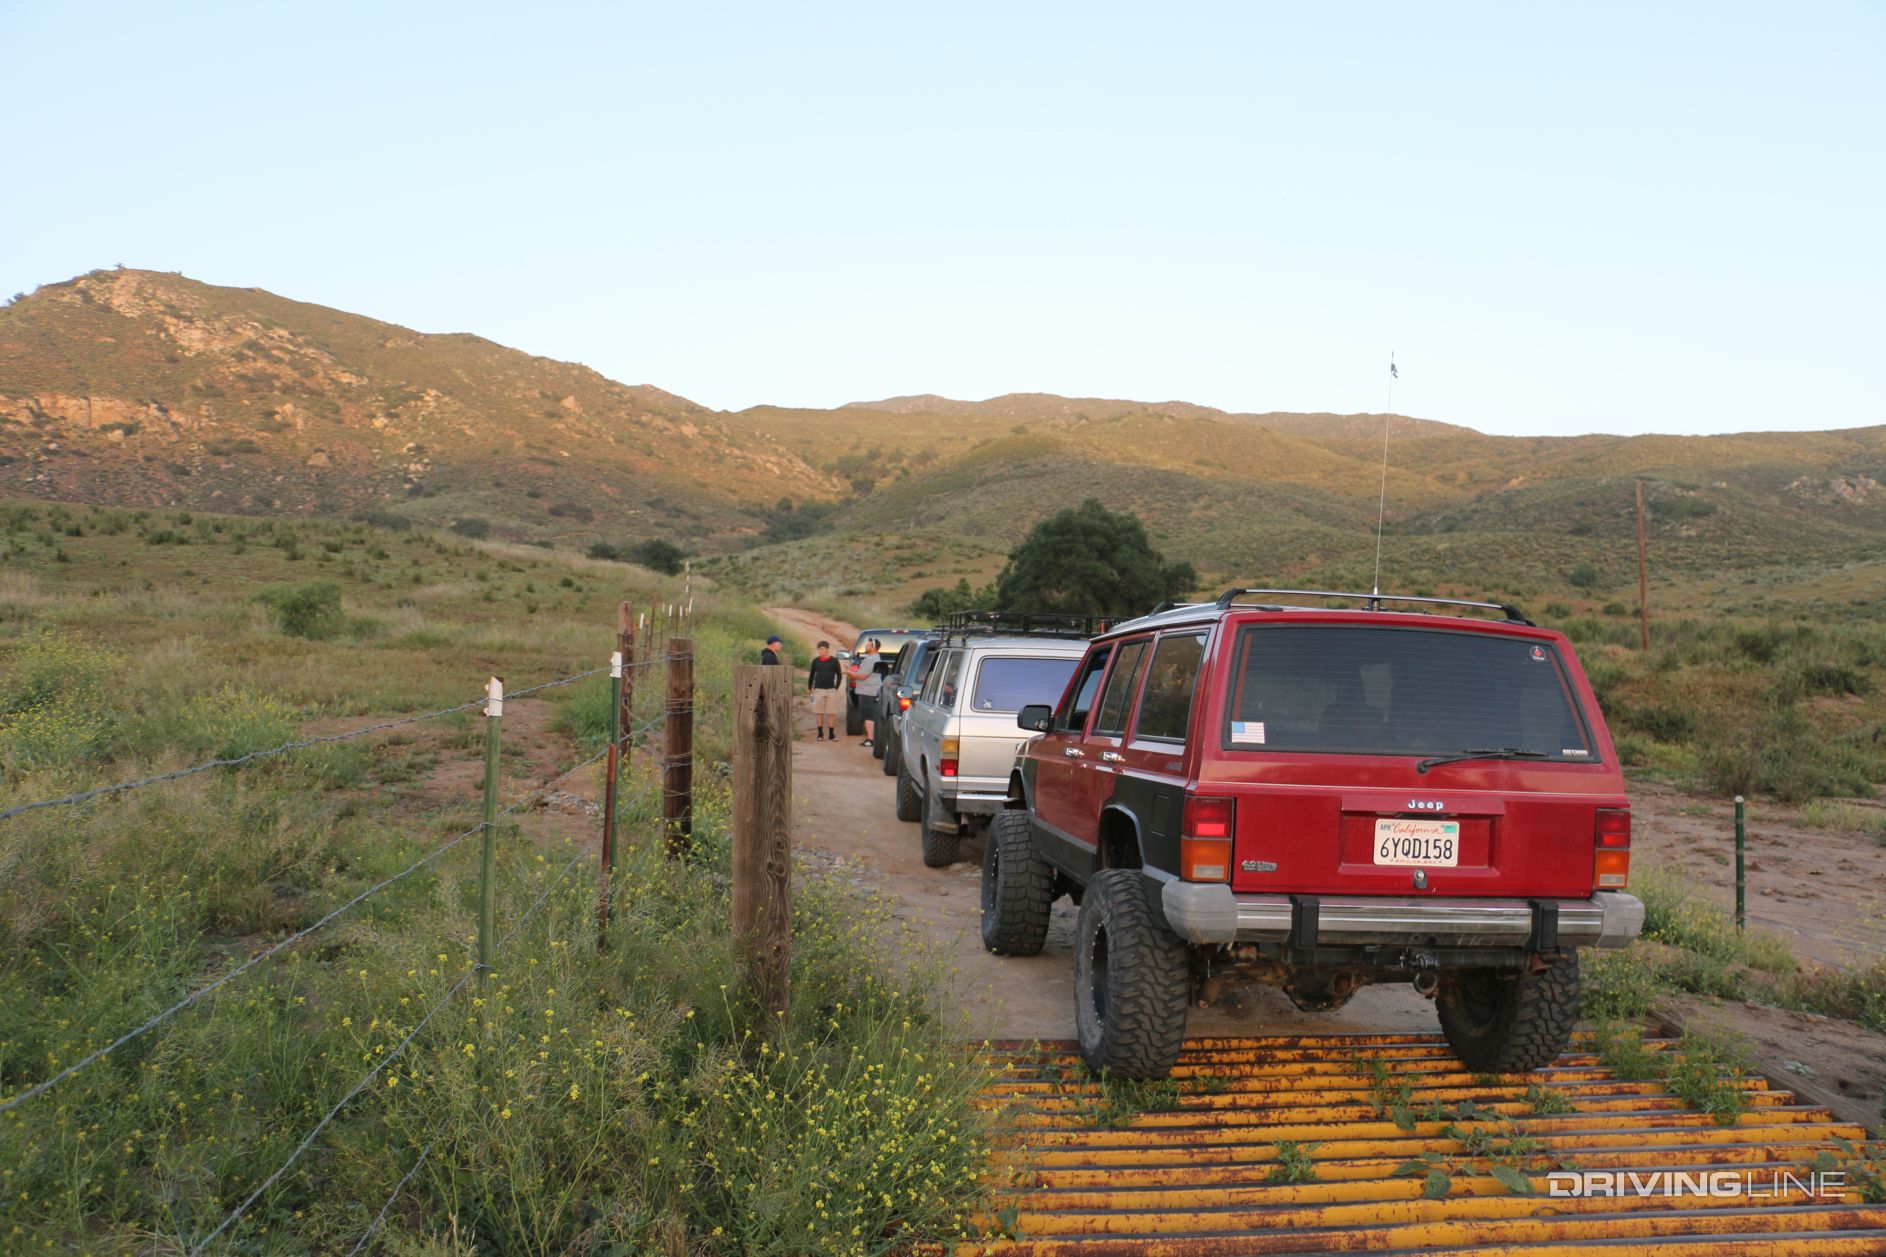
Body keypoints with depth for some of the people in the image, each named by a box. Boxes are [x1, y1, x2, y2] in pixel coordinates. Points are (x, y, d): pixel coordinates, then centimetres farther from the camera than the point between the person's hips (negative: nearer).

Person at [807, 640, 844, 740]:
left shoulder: (834, 661, 1)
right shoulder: (816, 661, 5)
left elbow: (839, 675, 8)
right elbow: (812, 674, 15)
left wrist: (836, 688, 2)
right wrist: (809, 687, 17)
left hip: (831, 690, -1)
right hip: (818, 690, 1)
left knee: (831, 713, -1)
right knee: (818, 713, 2)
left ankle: (831, 734, 6)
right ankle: (820, 734, 10)